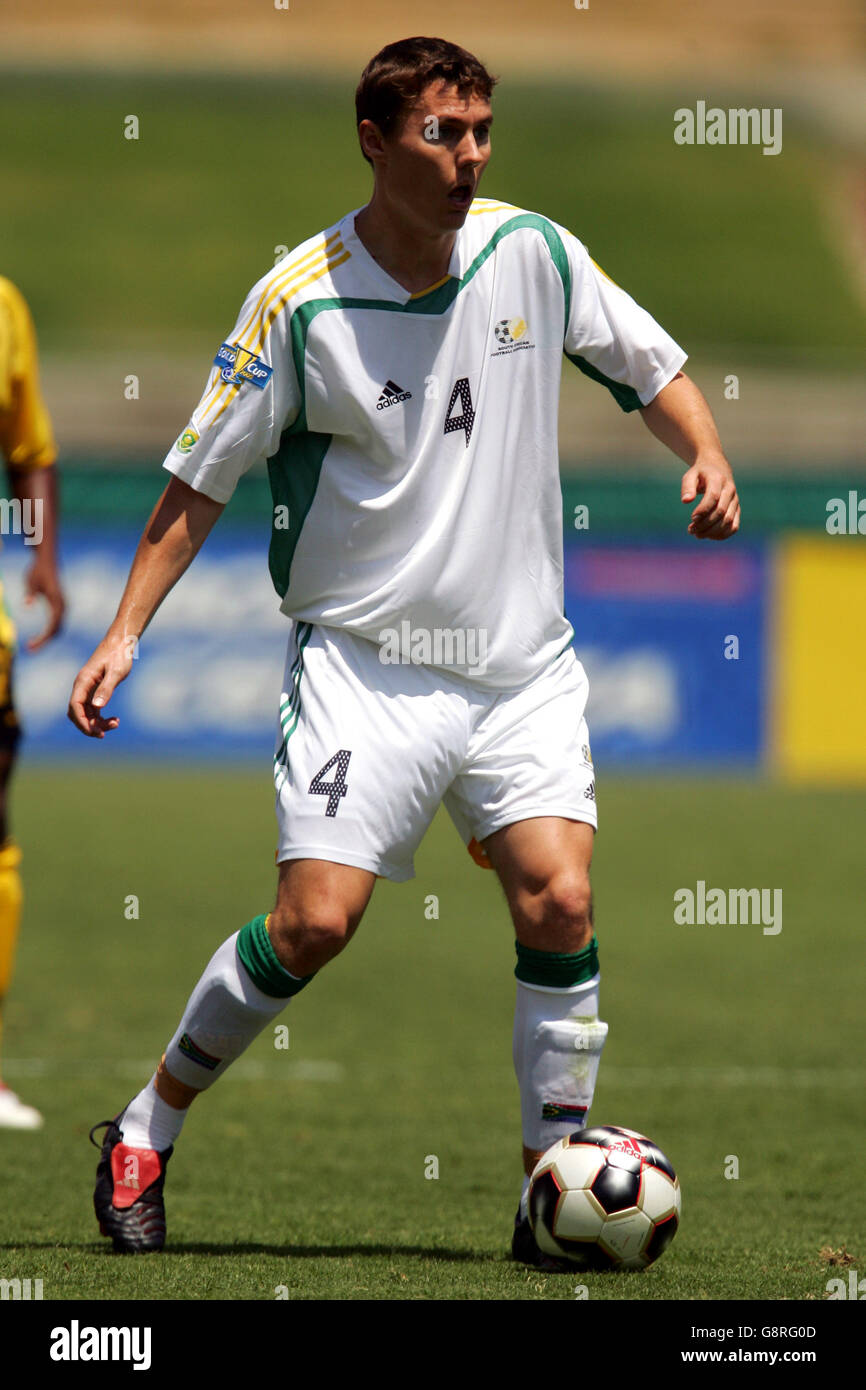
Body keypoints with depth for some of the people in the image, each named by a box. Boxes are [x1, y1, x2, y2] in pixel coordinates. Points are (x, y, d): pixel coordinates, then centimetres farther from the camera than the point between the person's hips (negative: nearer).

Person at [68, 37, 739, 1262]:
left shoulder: (532, 251, -1)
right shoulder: (301, 300, -10)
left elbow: (652, 366, 13)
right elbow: (200, 483, -2)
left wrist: (707, 458, -6)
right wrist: (124, 633, -8)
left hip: (522, 664, 3)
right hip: (364, 662, -3)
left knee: (559, 899, -14)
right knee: (315, 921, -12)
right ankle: (146, 1134, 9)